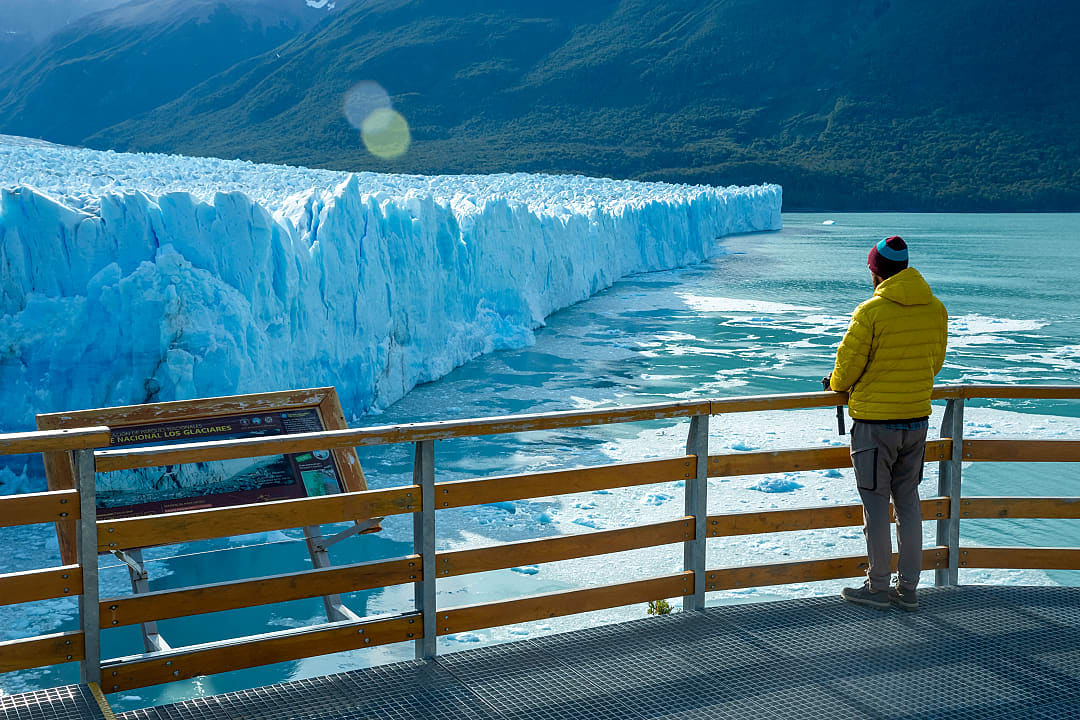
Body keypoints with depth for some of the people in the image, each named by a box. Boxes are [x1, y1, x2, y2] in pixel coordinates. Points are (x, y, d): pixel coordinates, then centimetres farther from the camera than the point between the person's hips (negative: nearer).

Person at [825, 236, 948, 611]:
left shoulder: (870, 312, -17)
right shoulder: (936, 309, 2)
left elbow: (848, 366, -12)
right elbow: (935, 362, 13)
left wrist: (836, 383, 10)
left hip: (875, 422, -6)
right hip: (917, 419, 6)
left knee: (876, 503, 4)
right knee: (908, 501, 14)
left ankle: (878, 588, 13)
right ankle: (908, 589, 19)